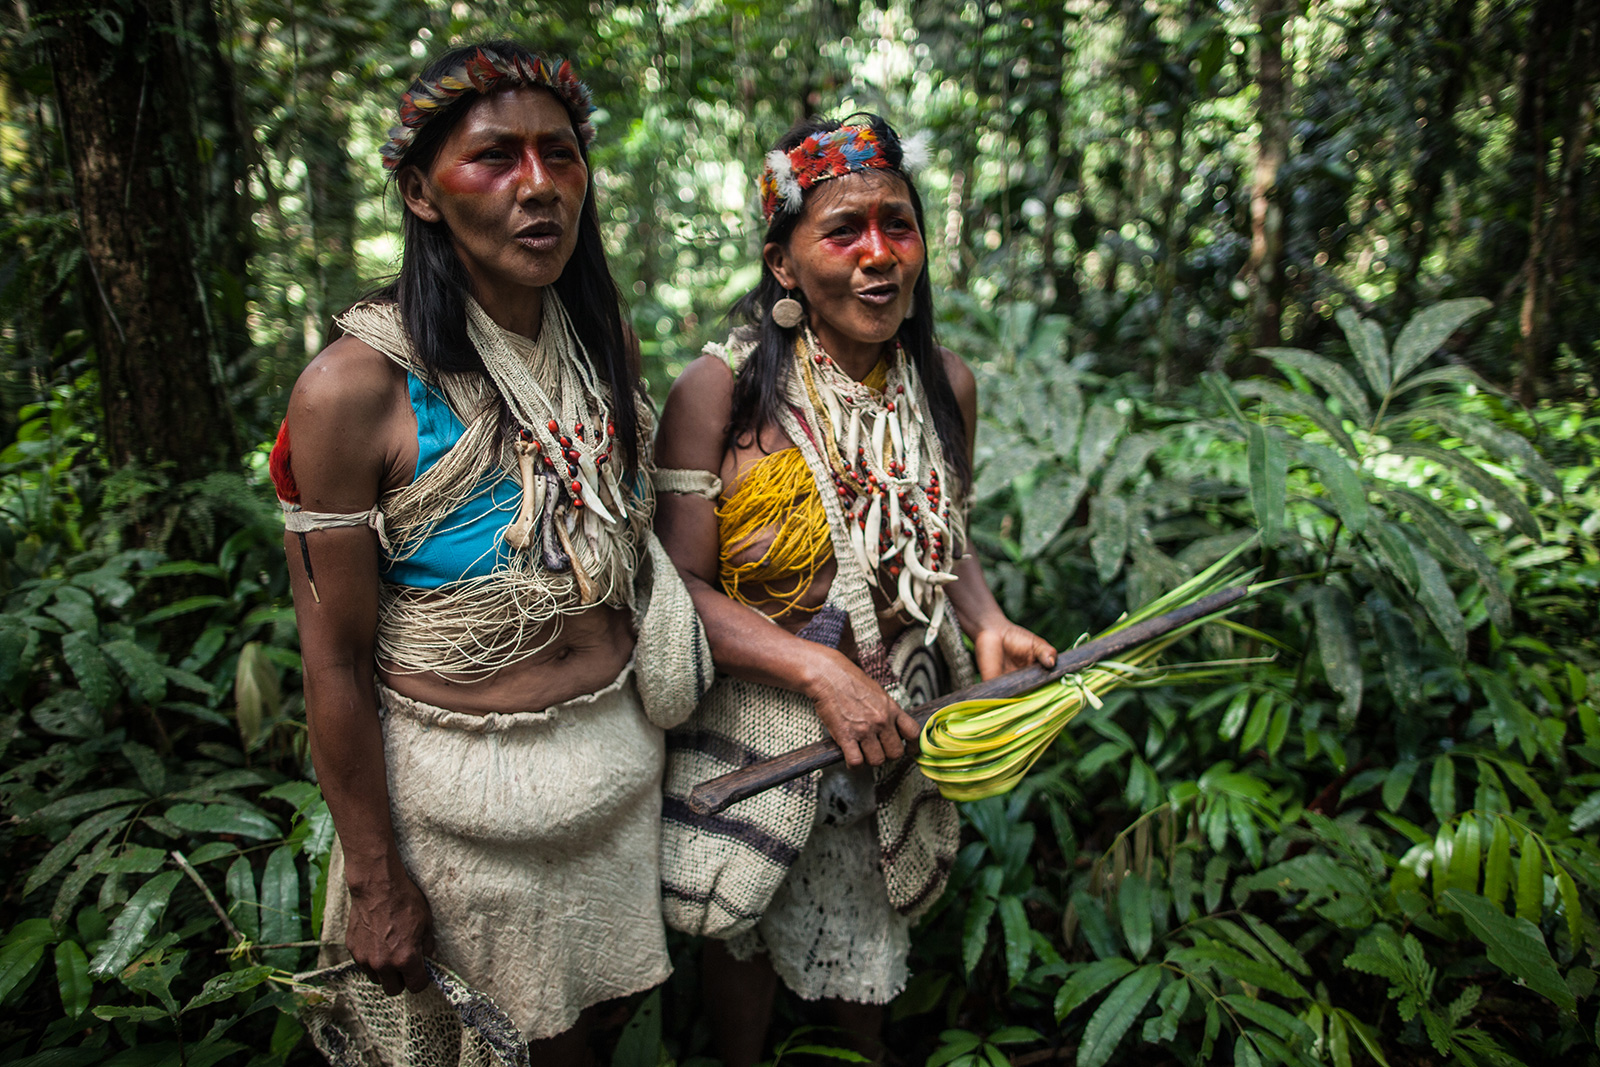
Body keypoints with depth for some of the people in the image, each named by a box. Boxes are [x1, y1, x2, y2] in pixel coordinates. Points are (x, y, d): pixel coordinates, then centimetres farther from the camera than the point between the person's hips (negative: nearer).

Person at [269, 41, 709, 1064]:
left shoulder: (607, 345, -1)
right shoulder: (357, 388, -20)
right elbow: (335, 659, -14)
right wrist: (375, 876, -9)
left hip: (619, 747, 5)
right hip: (463, 781, -4)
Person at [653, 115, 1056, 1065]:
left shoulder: (946, 384, -4)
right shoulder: (719, 394, -19)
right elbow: (678, 583, -18)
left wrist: (988, 624, -9)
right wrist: (820, 672, -25)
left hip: (897, 726, 4)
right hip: (752, 727, -3)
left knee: (871, 935, 25)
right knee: (744, 936, 21)